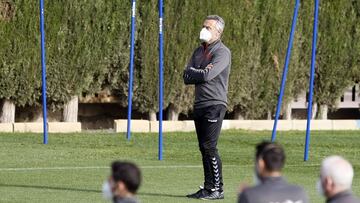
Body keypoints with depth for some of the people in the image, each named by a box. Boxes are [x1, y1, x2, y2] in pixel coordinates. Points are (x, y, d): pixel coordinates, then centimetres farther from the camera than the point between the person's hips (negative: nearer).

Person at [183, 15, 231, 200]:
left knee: (210, 147, -12)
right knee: (204, 149, 8)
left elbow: (207, 75, -20)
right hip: (199, 105, 8)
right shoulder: (199, 51, 17)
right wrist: (201, 73, -8)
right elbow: (186, 78, 9)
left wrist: (193, 73, -1)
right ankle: (208, 188, 11)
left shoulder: (222, 53, -8)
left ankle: (216, 189, -10)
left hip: (214, 105, -8)